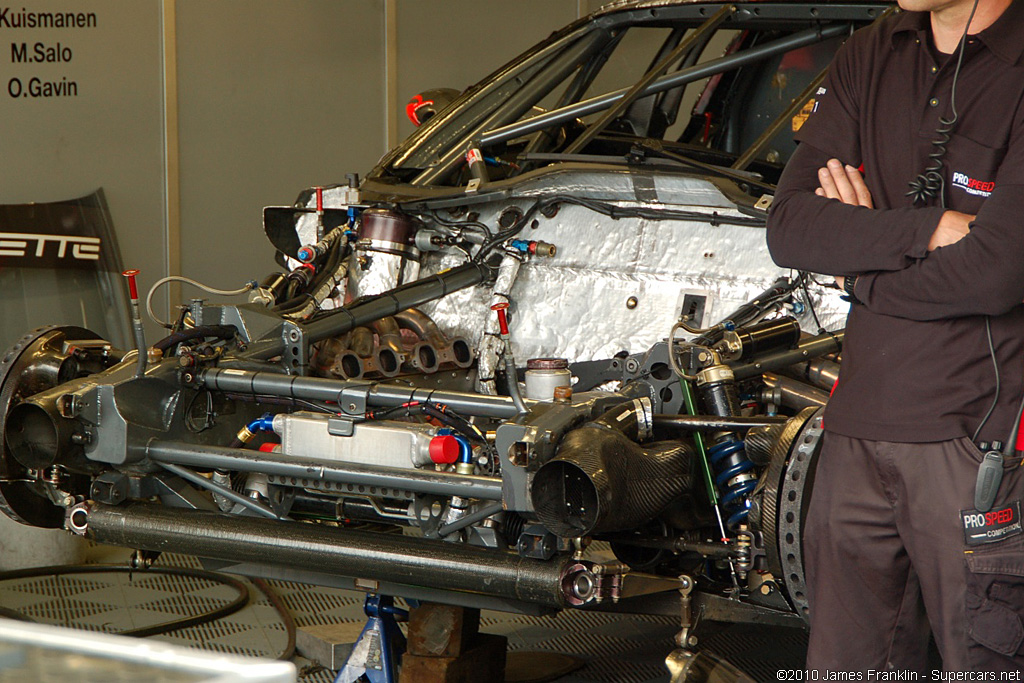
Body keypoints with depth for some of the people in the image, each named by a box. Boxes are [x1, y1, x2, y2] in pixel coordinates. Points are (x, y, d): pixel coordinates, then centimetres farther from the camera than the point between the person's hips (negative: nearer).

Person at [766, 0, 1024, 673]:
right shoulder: (869, 57, 10)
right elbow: (789, 226, 1)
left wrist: (863, 271, -3)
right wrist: (928, 230, -13)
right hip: (860, 426, 6)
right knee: (846, 663, 13)